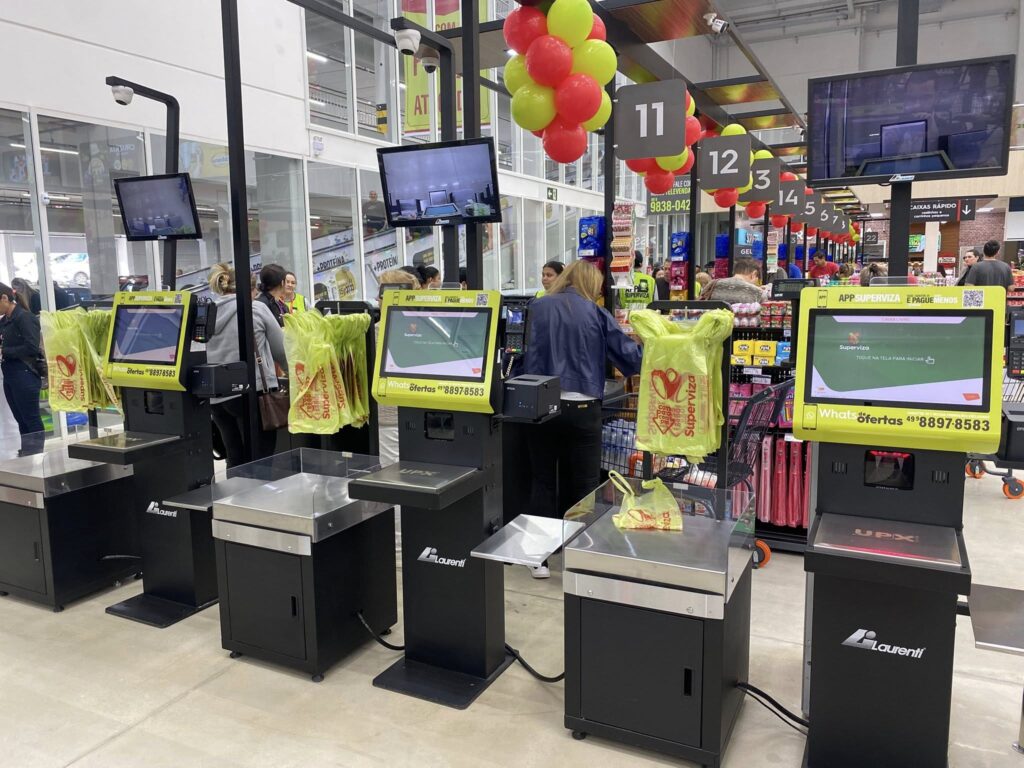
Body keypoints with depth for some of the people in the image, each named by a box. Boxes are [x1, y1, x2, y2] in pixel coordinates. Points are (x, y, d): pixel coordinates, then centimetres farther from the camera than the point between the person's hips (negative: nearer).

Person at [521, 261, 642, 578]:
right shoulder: (595, 313, 0)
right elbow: (630, 356, 3)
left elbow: (530, 356, 2)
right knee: (584, 484, 8)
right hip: (582, 408, -1)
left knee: (543, 480, 12)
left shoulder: (539, 308, 2)